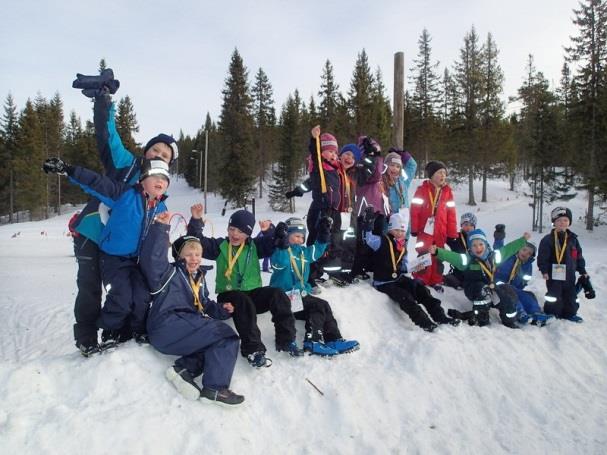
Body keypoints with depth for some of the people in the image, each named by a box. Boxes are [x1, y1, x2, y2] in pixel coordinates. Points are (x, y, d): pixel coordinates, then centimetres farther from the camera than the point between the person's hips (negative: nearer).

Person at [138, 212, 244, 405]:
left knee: (225, 340, -7)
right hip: (167, 326, -8)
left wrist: (220, 309, 10)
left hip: (189, 327, 8)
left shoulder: (199, 277, 25)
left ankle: (185, 367, -16)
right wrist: (160, 228, -25)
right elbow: (151, 259, -19)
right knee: (224, 333, -19)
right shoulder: (170, 273, 2)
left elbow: (204, 304, 30)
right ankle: (215, 387, -24)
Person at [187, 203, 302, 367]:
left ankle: (286, 340, -17)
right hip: (228, 295, -3)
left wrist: (270, 231, -19)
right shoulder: (220, 246, 5)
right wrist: (196, 221, -19)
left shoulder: (254, 246, 8)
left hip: (253, 293, 3)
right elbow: (197, 242, -6)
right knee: (243, 302, -36)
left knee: (277, 295, -22)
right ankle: (253, 350, -38)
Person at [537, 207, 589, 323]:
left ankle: (569, 314, 31)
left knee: (571, 296, 15)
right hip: (553, 274, -5)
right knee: (554, 296, -1)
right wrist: (544, 270, -17)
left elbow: (579, 256, 14)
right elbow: (542, 257, -10)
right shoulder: (548, 239, -8)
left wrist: (582, 271, 13)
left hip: (569, 275, 5)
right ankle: (551, 315, 12)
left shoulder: (573, 239, 8)